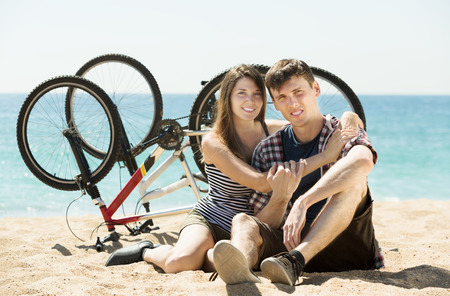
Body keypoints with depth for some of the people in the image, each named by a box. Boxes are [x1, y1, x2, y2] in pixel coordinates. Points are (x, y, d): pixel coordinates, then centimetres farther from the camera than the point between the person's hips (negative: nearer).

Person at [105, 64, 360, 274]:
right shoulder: (213, 143, -17)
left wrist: (347, 120, -18)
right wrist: (324, 157, -32)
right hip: (210, 220, -3)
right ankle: (148, 251, 4)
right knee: (179, 263, -34)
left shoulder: (273, 130, -3)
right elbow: (260, 183, -28)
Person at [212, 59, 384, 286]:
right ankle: (239, 266, -62)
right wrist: (280, 196, -17)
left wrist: (302, 203, -35)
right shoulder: (266, 150, 12)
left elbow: (363, 161, -26)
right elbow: (265, 225, 7)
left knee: (353, 179, -27)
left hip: (344, 248, -2)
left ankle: (294, 261, -44)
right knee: (243, 221, -25)